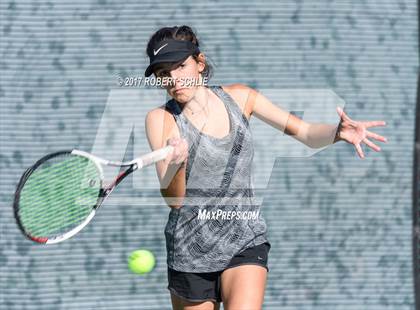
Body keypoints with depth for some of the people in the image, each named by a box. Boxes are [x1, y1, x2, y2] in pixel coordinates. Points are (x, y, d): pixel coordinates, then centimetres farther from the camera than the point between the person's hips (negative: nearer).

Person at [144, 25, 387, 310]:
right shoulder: (161, 119, -6)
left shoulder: (239, 97, 2)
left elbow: (307, 133, 5)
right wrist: (177, 163, -35)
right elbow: (173, 199, -14)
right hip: (190, 250, 0)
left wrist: (339, 132, -17)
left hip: (246, 243, 0)